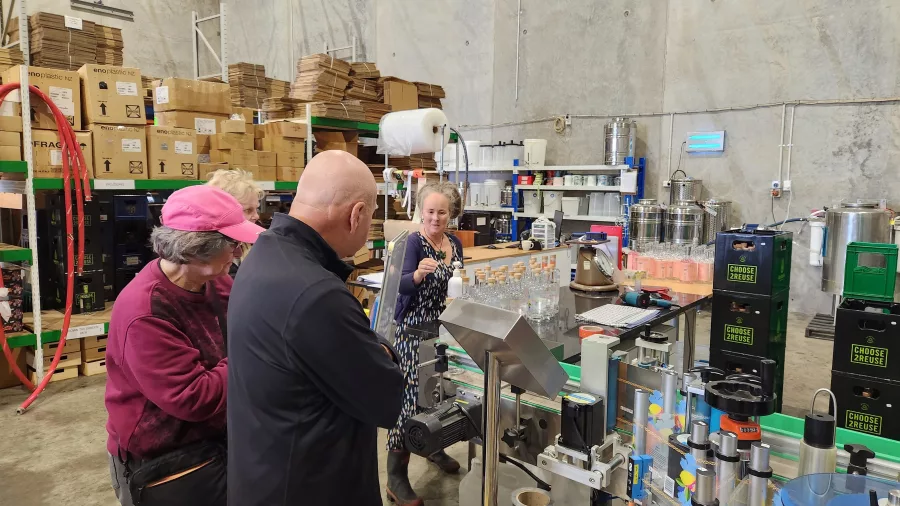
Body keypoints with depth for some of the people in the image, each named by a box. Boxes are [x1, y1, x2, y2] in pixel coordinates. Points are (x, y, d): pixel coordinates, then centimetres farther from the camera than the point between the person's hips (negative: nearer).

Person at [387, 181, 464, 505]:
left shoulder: (455, 243, 6)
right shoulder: (414, 242, -14)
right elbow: (402, 285, -29)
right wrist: (418, 273, -47)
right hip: (413, 332, -7)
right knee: (410, 397, -8)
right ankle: (396, 477, 2)